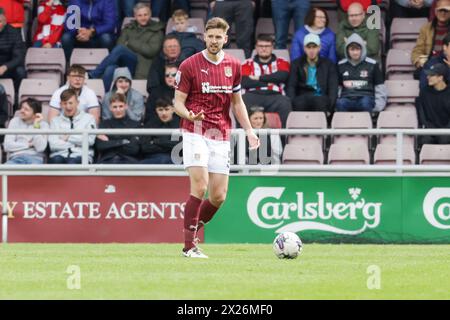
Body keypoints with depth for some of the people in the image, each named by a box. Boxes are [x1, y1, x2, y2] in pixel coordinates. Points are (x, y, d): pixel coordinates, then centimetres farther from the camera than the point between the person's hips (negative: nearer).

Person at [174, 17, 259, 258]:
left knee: (218, 196, 1)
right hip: (195, 133, -5)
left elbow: (237, 102, 19)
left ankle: (191, 231, 23)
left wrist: (249, 130, 8)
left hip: (221, 137, 5)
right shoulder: (190, 65, -3)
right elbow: (178, 101, -2)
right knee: (199, 187, -17)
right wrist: (189, 115, -24)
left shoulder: (233, 66, 10)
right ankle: (189, 246, -11)